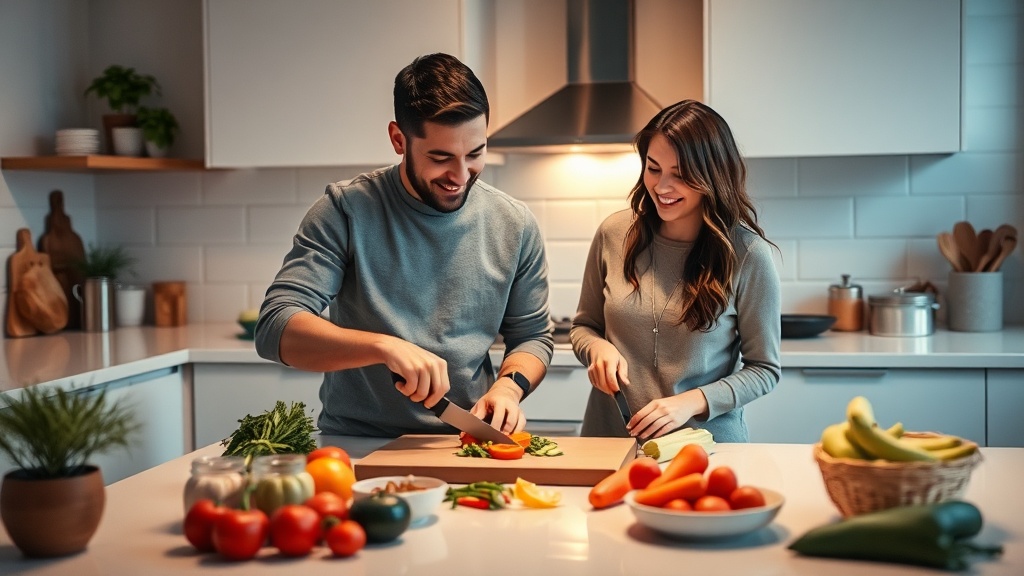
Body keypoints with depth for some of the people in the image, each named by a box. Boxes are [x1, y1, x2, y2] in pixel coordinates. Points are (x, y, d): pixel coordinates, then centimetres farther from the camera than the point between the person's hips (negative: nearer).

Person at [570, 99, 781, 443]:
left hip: (705, 443, -2)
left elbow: (764, 369, -1)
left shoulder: (747, 254, -7)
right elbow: (583, 326, 14)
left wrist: (693, 402, -14)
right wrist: (598, 348, -7)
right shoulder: (614, 233, 0)